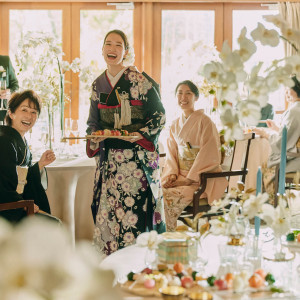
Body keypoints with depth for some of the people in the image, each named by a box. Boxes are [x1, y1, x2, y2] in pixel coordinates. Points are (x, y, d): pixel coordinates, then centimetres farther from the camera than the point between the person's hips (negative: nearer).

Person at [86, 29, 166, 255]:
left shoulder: (139, 80, -5)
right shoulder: (98, 85, 12)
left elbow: (159, 114, -3)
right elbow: (93, 122, 18)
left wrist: (141, 134, -16)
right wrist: (95, 136, -4)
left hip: (136, 157, -5)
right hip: (108, 158, 5)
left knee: (137, 208, -9)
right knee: (107, 210, 3)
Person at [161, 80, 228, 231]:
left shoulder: (205, 122, -7)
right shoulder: (176, 124, 15)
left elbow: (209, 157, -12)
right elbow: (171, 152, 15)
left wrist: (189, 179, -16)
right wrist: (172, 173, -4)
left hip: (201, 179, -6)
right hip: (181, 176, 6)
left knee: (170, 195, -30)